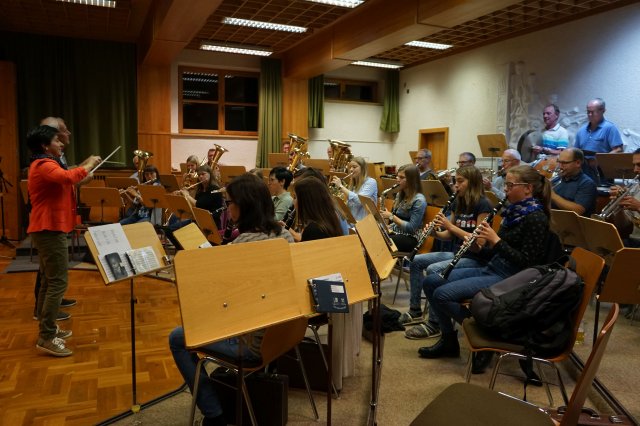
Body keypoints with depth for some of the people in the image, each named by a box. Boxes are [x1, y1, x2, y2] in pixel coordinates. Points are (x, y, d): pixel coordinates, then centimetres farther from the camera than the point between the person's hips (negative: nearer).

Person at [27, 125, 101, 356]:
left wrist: (84, 166, 12)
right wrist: (88, 165, -19)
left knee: (49, 280, 16)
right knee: (58, 282, -10)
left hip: (47, 229, 11)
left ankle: (47, 328, 26)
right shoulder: (44, 165, -17)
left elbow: (65, 179, 23)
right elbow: (69, 177, -34)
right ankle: (46, 338, -6)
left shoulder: (44, 165, 18)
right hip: (49, 230, -11)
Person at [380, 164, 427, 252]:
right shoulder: (399, 194, 11)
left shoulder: (419, 200, -14)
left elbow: (411, 228, -18)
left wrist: (391, 216, -17)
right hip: (394, 232, 7)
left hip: (409, 238, -7)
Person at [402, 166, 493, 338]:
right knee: (416, 261, 1)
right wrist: (435, 232, -8)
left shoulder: (482, 205, -14)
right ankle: (415, 311, 10)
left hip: (474, 258, -9)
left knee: (433, 269, -29)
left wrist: (451, 226, -22)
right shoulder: (458, 202, 10)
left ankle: (434, 324, -19)